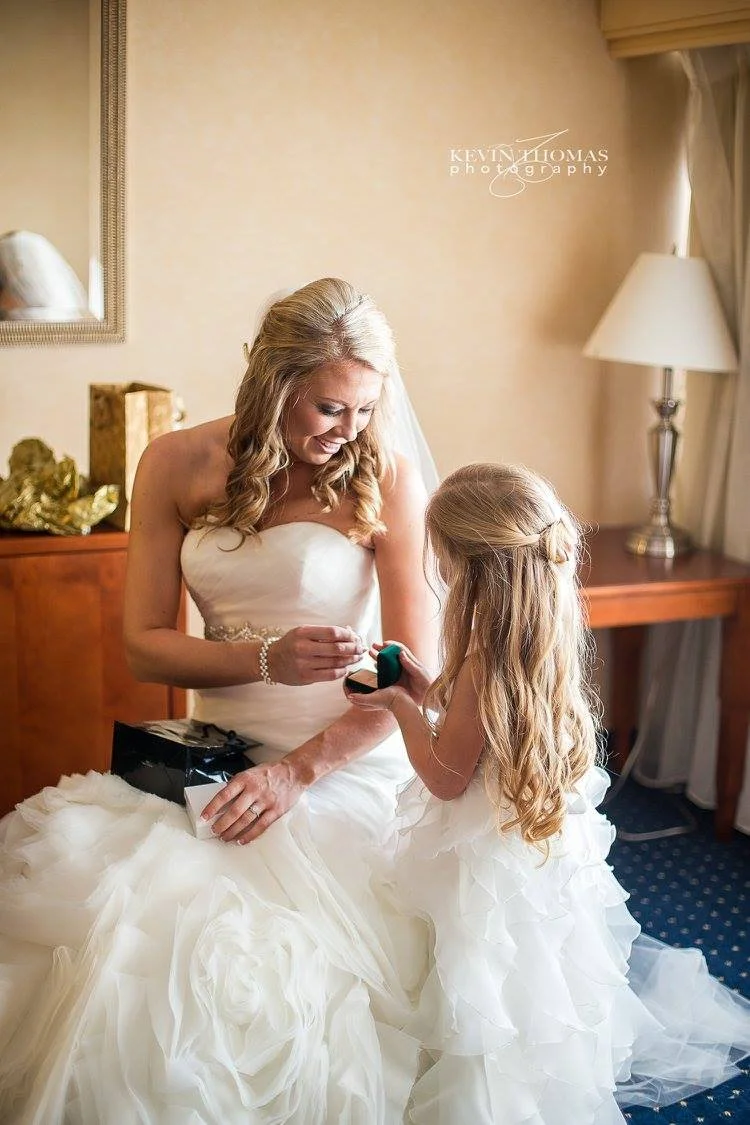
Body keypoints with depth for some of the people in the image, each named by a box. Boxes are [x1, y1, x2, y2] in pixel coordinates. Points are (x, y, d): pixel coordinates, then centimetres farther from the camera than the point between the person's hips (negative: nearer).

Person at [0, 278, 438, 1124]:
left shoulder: (388, 483, -7)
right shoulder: (179, 466, 1)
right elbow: (144, 644, 0)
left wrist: (299, 771, -18)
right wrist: (266, 659, -17)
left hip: (345, 763, -3)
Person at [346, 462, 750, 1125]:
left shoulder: (485, 666, -28)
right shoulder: (549, 644, -2)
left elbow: (446, 777, -18)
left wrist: (401, 705, -9)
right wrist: (428, 688, 7)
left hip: (494, 864, -9)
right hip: (547, 846, 9)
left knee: (497, 1019, 6)